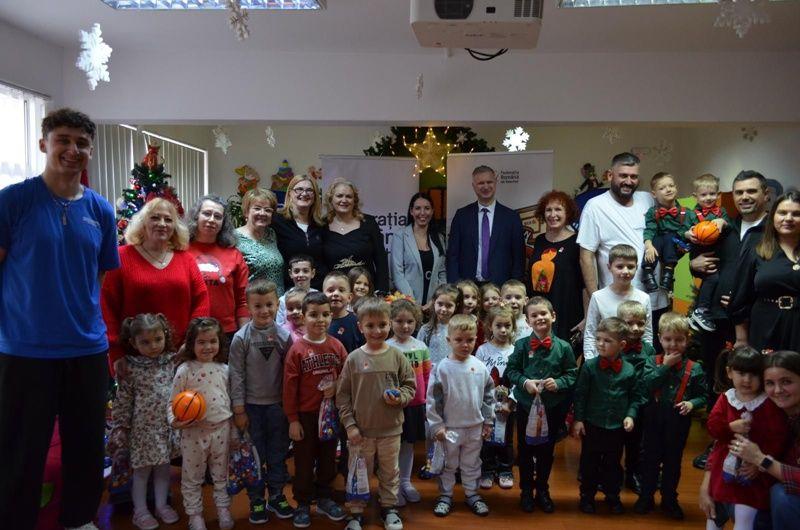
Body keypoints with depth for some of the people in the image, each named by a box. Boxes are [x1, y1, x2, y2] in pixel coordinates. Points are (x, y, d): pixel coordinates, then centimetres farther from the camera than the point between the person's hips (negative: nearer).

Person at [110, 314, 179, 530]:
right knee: (142, 469, 9)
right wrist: (120, 427, -3)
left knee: (163, 466, 15)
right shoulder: (131, 369, -10)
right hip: (143, 427, -3)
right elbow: (122, 401, -5)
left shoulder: (172, 362, -2)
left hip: (168, 425, 3)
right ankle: (140, 511, 24)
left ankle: (162, 505, 31)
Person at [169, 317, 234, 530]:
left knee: (222, 474, 17)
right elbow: (173, 403, -7)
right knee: (192, 477, 12)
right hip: (194, 431, -3)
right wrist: (175, 422, -26)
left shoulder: (224, 369, 1)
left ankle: (223, 507, 34)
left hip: (221, 429, 3)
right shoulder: (185, 370, -11)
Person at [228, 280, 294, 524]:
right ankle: (256, 501, 24)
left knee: (278, 453, 13)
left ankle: (276, 496, 29)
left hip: (278, 404, 2)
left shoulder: (284, 336, -4)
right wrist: (238, 410, -7)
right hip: (252, 405, -2)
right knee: (254, 455, 8)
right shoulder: (241, 338, -10)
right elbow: (236, 375, -7)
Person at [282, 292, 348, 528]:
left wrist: (337, 386, -16)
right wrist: (292, 419, -9)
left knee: (328, 458, 17)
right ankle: (303, 504, 26)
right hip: (305, 415, -3)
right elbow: (289, 386, -10)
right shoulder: (297, 349, -12)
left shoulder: (336, 346, -3)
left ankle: (324, 498, 35)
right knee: (304, 462, 10)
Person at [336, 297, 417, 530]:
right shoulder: (354, 358, -7)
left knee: (390, 472, 17)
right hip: (361, 430, -1)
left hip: (391, 429, 1)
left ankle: (389, 508, 36)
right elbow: (342, 395, -3)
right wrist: (349, 425, -7)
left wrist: (400, 397, -16)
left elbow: (410, 385, 4)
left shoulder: (397, 356, -5)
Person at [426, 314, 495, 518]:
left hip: (475, 427, 3)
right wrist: (436, 425, -9)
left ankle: (472, 494, 34)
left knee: (472, 464, 18)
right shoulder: (442, 368, -13)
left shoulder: (480, 367, -3)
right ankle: (445, 496, 28)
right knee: (448, 464, 12)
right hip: (450, 427, -3)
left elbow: (488, 395, 7)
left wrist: (488, 421, 8)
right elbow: (433, 398, -9)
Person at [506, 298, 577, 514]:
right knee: (525, 449, 12)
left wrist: (558, 383, -20)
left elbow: (572, 375, -2)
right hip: (526, 405, 0)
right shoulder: (522, 345, -8)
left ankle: (542, 490, 34)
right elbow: (511, 370, -3)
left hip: (553, 408, 0)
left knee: (547, 450, 15)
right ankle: (526, 490, 31)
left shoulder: (563, 347, -8)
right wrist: (525, 382, -19)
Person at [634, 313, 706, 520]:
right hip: (654, 420, 0)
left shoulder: (694, 368, -5)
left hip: (679, 423, 0)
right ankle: (646, 497, 27)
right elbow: (647, 385, -21)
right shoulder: (653, 362, -6)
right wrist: (665, 366, -22)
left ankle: (669, 500, 32)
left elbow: (702, 396, 2)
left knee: (673, 462, 14)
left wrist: (692, 403, -19)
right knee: (650, 459, 11)